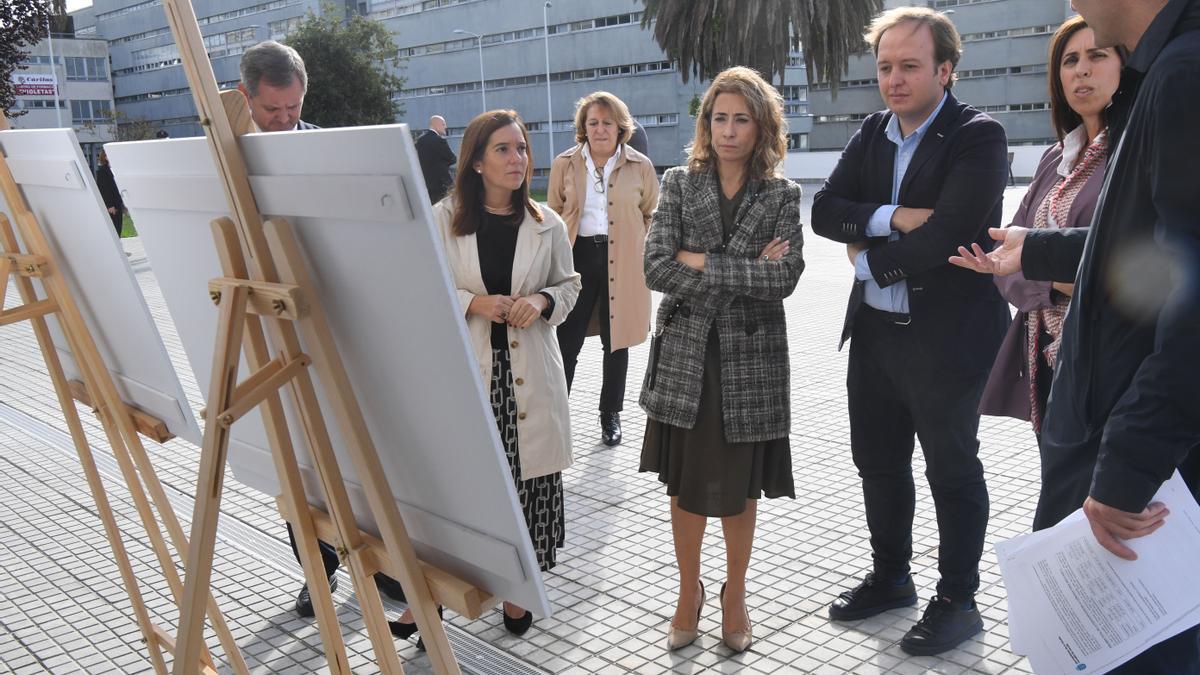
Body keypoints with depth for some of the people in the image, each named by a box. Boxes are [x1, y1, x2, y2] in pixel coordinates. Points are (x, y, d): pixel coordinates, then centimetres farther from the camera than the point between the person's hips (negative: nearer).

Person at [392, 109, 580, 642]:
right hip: (467, 369, -2)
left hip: (529, 375, 2)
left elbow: (568, 285, 14)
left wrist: (541, 302, -8)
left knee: (526, 477, 7)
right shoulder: (443, 219, -1)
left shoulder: (547, 225, 4)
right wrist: (474, 303, -14)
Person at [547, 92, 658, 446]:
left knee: (616, 340, 11)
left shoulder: (640, 166, 1)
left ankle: (611, 414, 27)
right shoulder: (564, 164, 3)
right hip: (578, 256, 0)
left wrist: (634, 243, 0)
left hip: (622, 262, 0)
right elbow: (553, 214, 11)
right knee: (566, 341, -3)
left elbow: (651, 214, 12)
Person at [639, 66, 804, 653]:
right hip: (685, 356, 0)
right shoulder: (678, 183, 1)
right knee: (686, 484, 8)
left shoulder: (782, 195, 1)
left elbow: (786, 277, -13)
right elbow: (656, 269, -11)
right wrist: (749, 273, -14)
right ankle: (689, 593, 29)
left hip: (750, 359, 0)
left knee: (741, 488, 10)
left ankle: (735, 596, 31)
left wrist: (703, 263, -15)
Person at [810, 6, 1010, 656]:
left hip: (948, 335, -7)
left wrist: (867, 259, -10)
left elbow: (943, 239, -24)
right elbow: (824, 210, -2)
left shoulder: (979, 137, -14)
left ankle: (957, 601, 25)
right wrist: (892, 218, -18)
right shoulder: (871, 133, 7)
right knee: (878, 461, 18)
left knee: (953, 470, 8)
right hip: (875, 331, 7)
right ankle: (890, 577, 38)